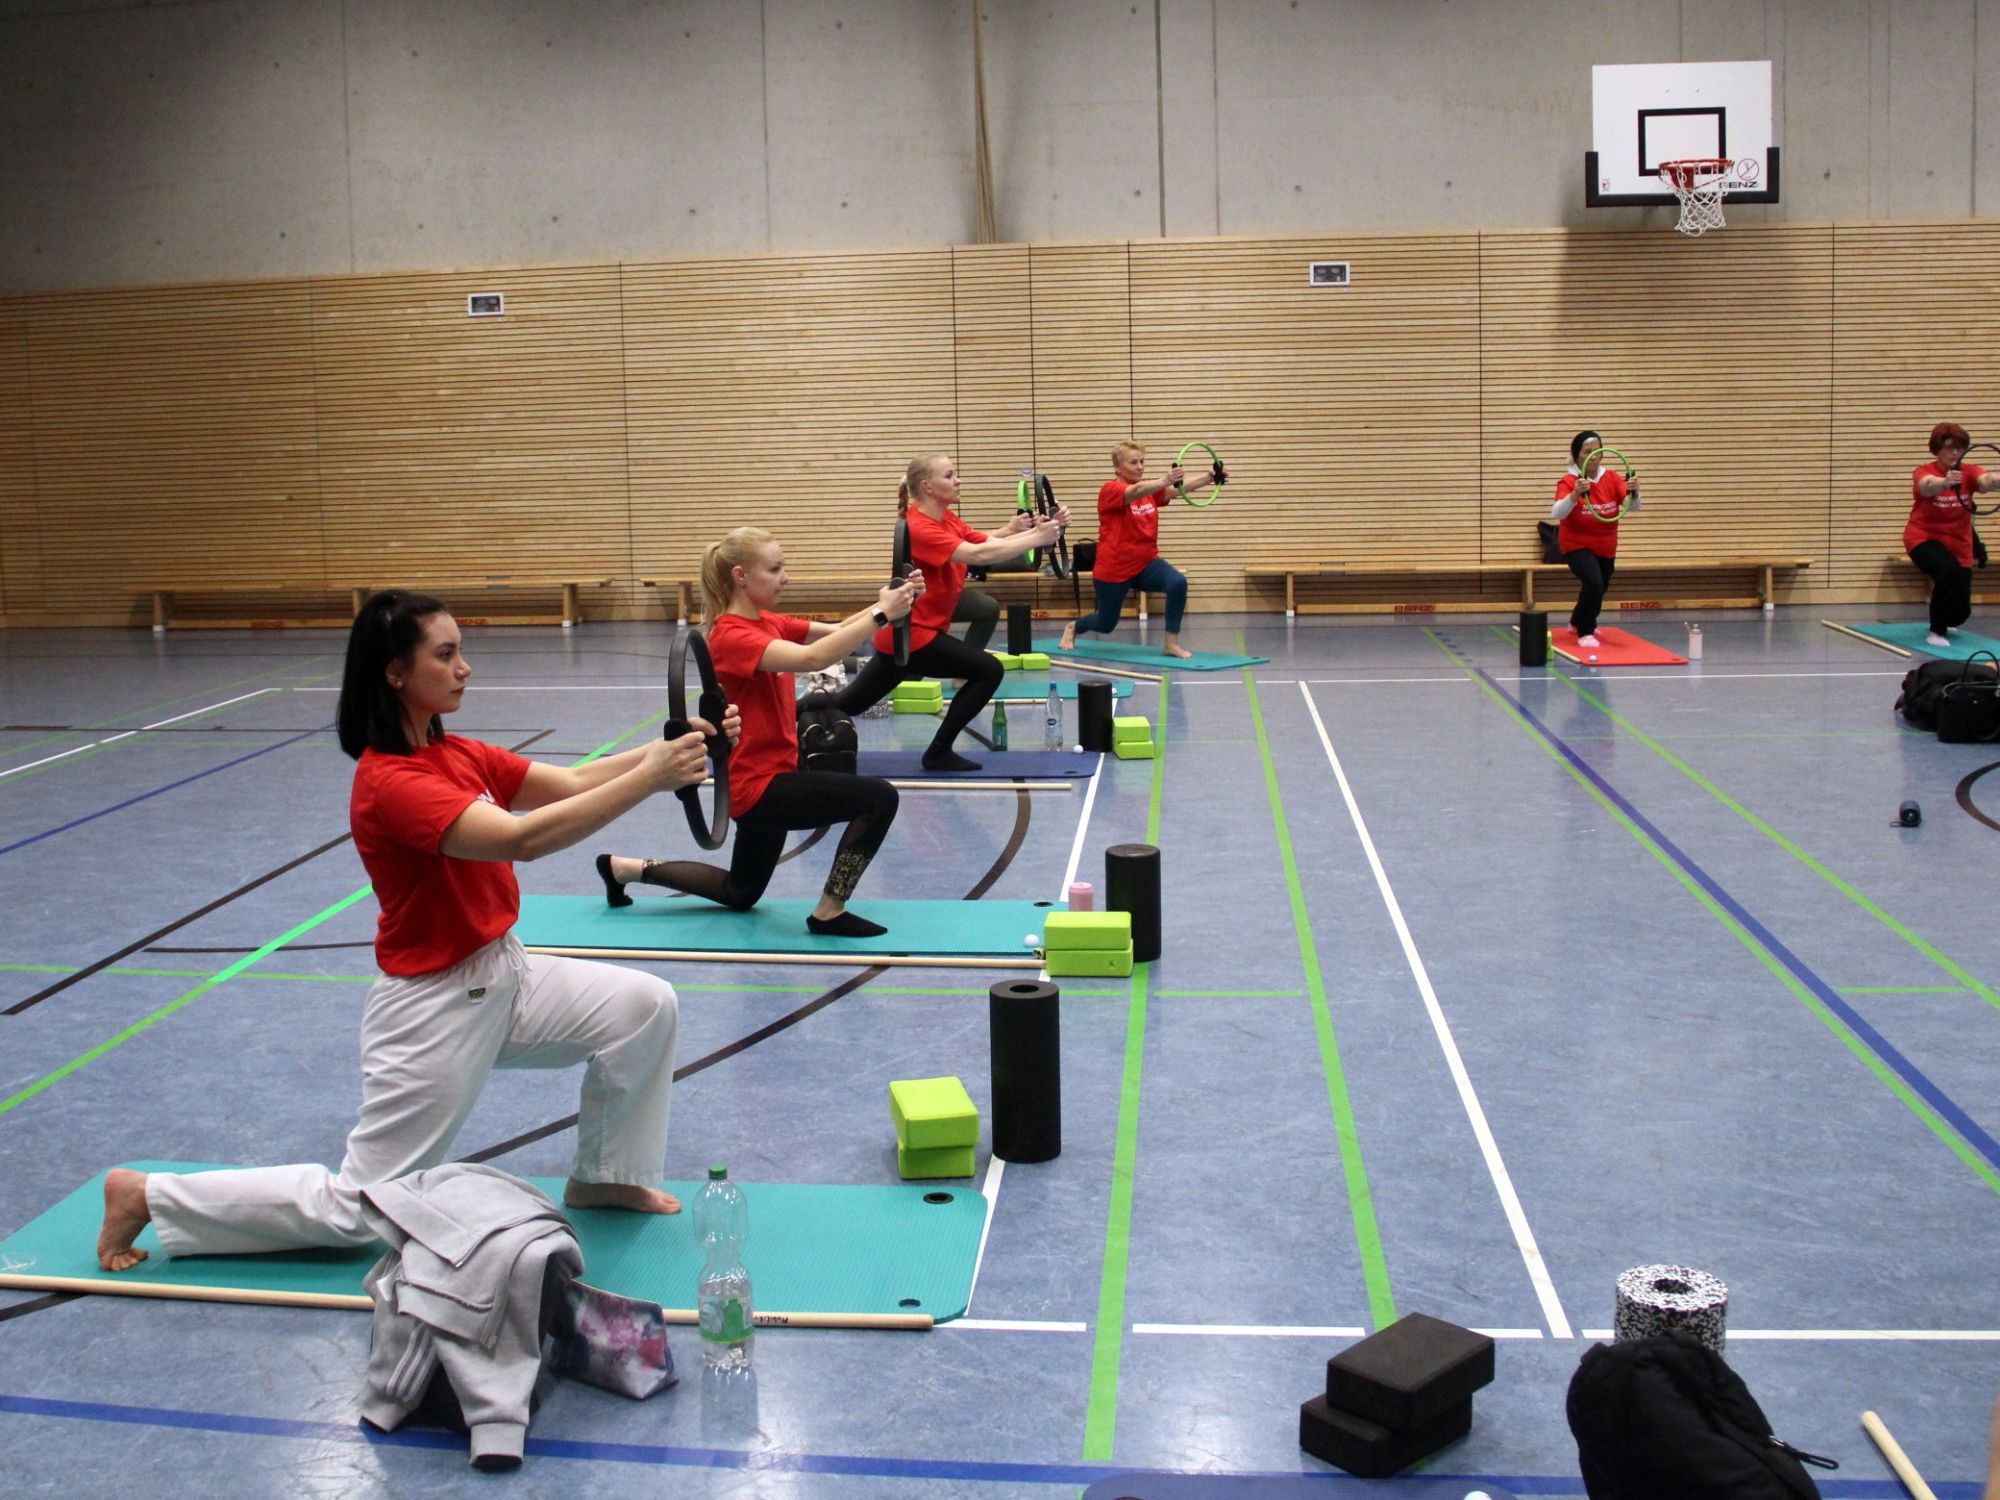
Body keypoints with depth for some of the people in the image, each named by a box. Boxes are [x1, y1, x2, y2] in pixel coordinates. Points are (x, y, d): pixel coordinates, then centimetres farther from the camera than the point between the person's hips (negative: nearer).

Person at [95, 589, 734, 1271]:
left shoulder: (459, 755, 2)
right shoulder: (388, 782, -26)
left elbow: (573, 783, -6)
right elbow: (521, 838, -38)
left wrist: (670, 749, -21)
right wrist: (648, 779, -40)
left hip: (504, 976, 8)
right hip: (433, 1006, -8)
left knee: (647, 1007, -2)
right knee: (356, 1211, 2)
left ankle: (604, 1177, 18)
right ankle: (148, 1194, 18)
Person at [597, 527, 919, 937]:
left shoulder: (768, 622, 8)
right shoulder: (732, 635, -21)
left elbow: (836, 630, 0)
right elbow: (811, 658, -35)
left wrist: (886, 603, -19)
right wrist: (881, 614, -37)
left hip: (764, 779, 10)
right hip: (758, 784, -10)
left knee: (741, 894, 26)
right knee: (879, 798, -18)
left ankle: (626, 868, 32)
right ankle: (829, 913, -8)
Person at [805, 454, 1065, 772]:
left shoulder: (947, 521, 8)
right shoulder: (920, 529, -21)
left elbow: (991, 542, -4)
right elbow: (979, 555, -33)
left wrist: (1042, 529, -19)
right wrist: (1037, 538, -33)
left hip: (901, 633, 10)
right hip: (909, 634, -10)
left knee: (847, 704, 18)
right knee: (988, 670, -10)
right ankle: (939, 752, -4)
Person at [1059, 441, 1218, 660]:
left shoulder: (1149, 490, 4)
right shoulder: (1110, 490, -15)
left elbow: (1180, 488, -13)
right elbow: (1136, 491, -37)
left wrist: (1210, 478, -31)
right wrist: (1165, 481, -57)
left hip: (1146, 563, 5)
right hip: (1113, 569, -5)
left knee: (1178, 583, -26)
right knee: (1106, 624, 10)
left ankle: (1171, 643, -16)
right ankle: (1072, 627, 44)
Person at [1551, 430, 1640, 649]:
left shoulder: (1612, 478, -8)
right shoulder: (1568, 481, -19)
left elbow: (1633, 507, -15)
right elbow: (1556, 514, -34)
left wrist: (1634, 492, -37)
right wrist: (1575, 495, -51)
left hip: (1605, 546, 5)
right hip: (1577, 544, -5)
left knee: (1600, 587, 22)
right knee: (1593, 583, -28)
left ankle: (1578, 622, 52)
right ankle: (1585, 633, -11)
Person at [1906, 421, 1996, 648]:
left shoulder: (1968, 472, -8)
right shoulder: (1923, 472, -15)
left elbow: (1987, 481, -32)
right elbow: (1928, 485, -41)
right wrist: (1946, 482, -64)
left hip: (1958, 544, 4)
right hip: (1924, 538, -4)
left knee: (1961, 610, 3)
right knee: (1948, 571, -36)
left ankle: (1945, 622, 42)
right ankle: (1937, 632, -18)